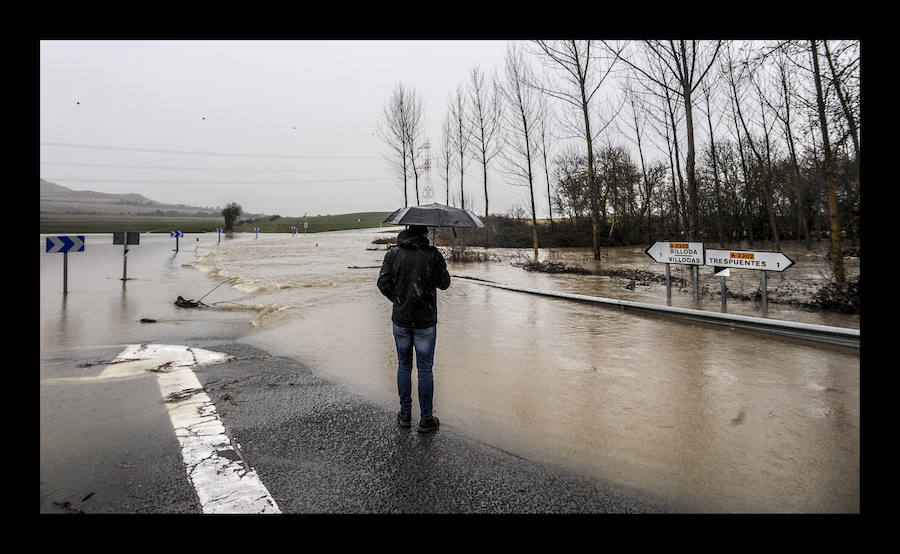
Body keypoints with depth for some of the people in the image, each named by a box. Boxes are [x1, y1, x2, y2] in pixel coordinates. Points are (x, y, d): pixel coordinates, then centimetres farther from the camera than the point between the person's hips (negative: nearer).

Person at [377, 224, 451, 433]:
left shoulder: (393, 253, -1)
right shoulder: (433, 254, -10)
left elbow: (383, 283, -3)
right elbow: (444, 283, -3)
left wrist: (398, 300, 10)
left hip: (400, 319, 3)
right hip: (425, 321, -3)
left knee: (403, 365, 16)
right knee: (425, 369, 6)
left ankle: (405, 414, 25)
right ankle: (426, 419, 14)